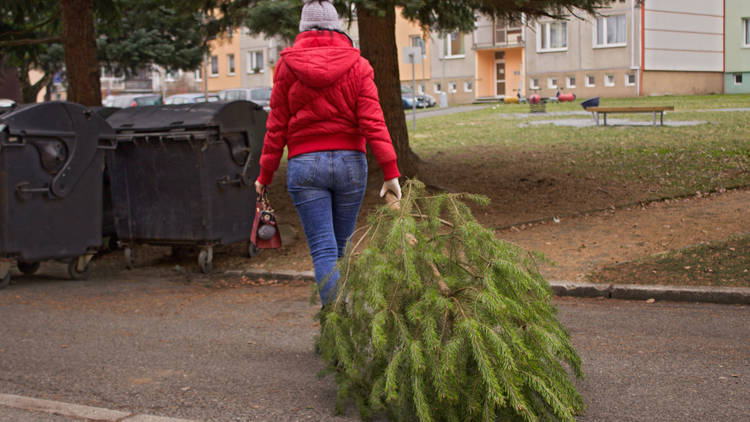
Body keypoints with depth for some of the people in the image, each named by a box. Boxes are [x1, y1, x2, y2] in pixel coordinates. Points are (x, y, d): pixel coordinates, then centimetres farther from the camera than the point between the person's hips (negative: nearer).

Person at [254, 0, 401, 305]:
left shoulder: (288, 66, 1)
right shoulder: (357, 65, 1)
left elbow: (277, 127, 2)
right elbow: (372, 121, -8)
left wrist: (265, 175, 11)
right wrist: (390, 171, -9)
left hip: (305, 165, -1)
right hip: (350, 163, 1)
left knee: (323, 251, -3)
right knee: (342, 248, 15)